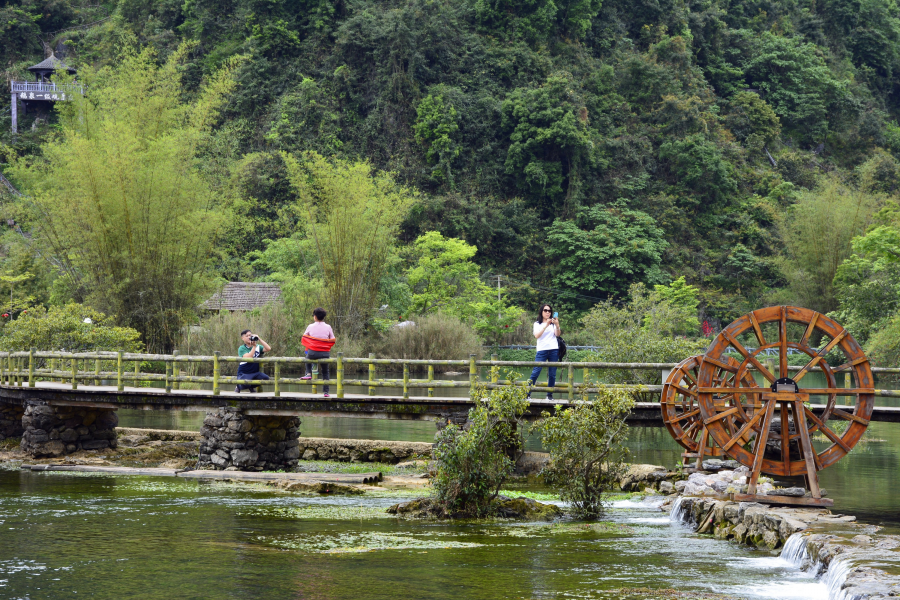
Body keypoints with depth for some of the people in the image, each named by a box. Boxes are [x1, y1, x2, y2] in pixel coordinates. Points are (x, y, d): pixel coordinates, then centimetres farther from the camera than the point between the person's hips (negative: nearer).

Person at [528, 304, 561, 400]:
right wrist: (546, 326, -18)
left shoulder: (553, 323, 13)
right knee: (535, 372, -9)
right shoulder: (537, 324, 8)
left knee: (552, 374, 2)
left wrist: (557, 325, -22)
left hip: (554, 350, 2)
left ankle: (550, 395, 9)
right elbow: (537, 336, -8)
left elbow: (557, 334, -2)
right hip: (542, 350, -2)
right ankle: (528, 393, -7)